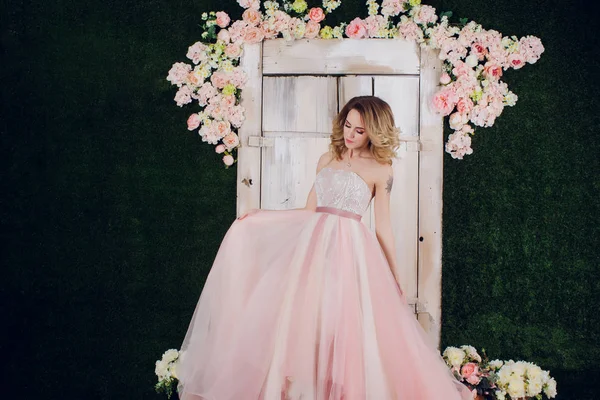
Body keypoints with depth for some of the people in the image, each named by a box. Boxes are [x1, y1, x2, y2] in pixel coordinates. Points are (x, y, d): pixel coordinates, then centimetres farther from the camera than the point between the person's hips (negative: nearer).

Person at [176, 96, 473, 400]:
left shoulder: (380, 169, 0)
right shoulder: (327, 160, 14)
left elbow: (383, 227, 0)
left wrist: (395, 278, 0)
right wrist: (260, 215, 16)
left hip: (349, 249, -5)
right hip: (314, 243, 5)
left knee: (344, 324, -8)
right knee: (304, 321, 3)